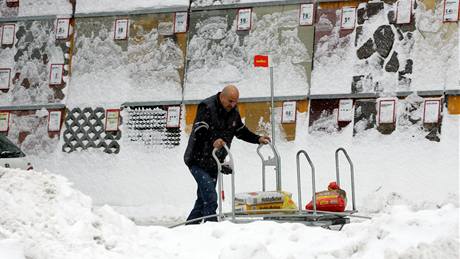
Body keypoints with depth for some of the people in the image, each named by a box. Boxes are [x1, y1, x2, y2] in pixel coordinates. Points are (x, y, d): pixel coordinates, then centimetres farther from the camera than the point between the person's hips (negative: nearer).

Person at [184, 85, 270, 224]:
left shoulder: (233, 111, 6)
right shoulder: (206, 107, -18)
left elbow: (241, 131, 21)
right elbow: (199, 132, -30)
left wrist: (258, 139, 8)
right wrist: (213, 142, -47)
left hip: (214, 164, 8)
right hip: (198, 161, -8)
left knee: (203, 200, 13)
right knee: (211, 199, -19)